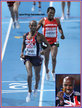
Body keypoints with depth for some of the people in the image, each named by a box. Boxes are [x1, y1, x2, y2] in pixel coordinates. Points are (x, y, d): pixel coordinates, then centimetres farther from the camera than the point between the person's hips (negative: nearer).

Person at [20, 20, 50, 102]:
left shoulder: (39, 36, -11)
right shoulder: (25, 35, 1)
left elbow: (48, 46, -8)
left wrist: (45, 51, -29)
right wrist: (22, 52, 4)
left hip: (37, 58, -1)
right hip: (28, 58, 1)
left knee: (37, 75, 17)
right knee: (29, 75, -17)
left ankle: (36, 87, 49)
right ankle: (29, 92, 0)